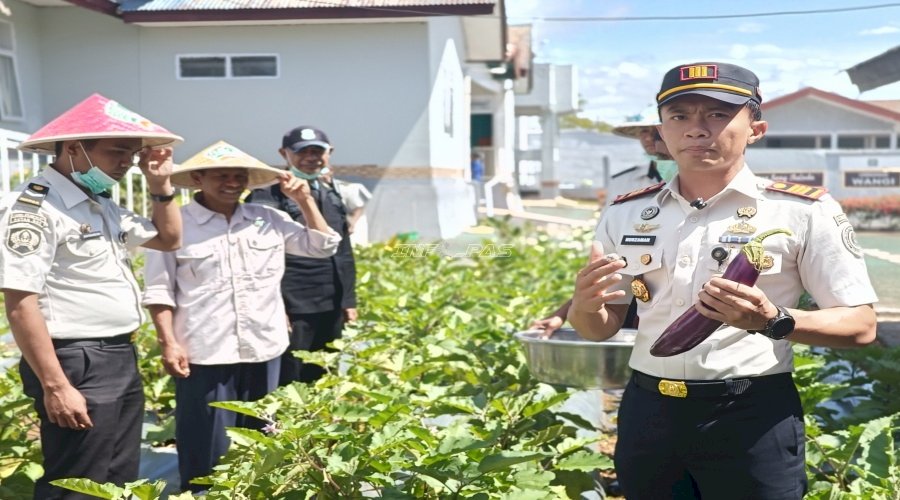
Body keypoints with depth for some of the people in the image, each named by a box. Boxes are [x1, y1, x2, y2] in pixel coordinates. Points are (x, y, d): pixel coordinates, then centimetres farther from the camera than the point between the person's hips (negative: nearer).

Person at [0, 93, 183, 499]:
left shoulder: (104, 204, 13)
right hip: (78, 365, -9)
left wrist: (160, 184, 11)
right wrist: (55, 386, -23)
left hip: (122, 359, 9)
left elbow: (170, 240, 24)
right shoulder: (34, 206, -16)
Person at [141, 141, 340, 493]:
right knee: (206, 452, 1)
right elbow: (158, 291, -4)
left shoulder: (268, 220, 8)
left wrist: (304, 200, 5)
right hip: (205, 356, -4)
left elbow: (324, 246, 12)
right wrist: (168, 343, -11)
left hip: (264, 352, 5)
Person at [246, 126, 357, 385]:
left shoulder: (331, 193, 16)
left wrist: (349, 299, 16)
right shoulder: (269, 193, -7)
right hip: (291, 307, -7)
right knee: (287, 385, 0)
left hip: (330, 307, 7)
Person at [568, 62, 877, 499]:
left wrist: (772, 321, -23)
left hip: (752, 417, -3)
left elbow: (861, 326, -5)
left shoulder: (803, 211, -6)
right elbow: (600, 328, 10)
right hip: (647, 414, 4)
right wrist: (584, 304, -14)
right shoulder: (625, 214, 4)